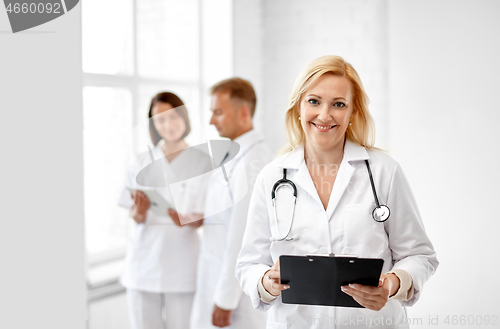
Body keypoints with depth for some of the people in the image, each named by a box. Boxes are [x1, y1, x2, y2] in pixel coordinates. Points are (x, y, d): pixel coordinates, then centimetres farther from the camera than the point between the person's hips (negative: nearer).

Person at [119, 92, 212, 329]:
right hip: (144, 262, 2)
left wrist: (188, 220, -20)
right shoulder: (143, 162, 10)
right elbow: (135, 218, 7)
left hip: (182, 263, -2)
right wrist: (139, 212, -15)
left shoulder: (202, 161, 2)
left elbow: (206, 217, 1)